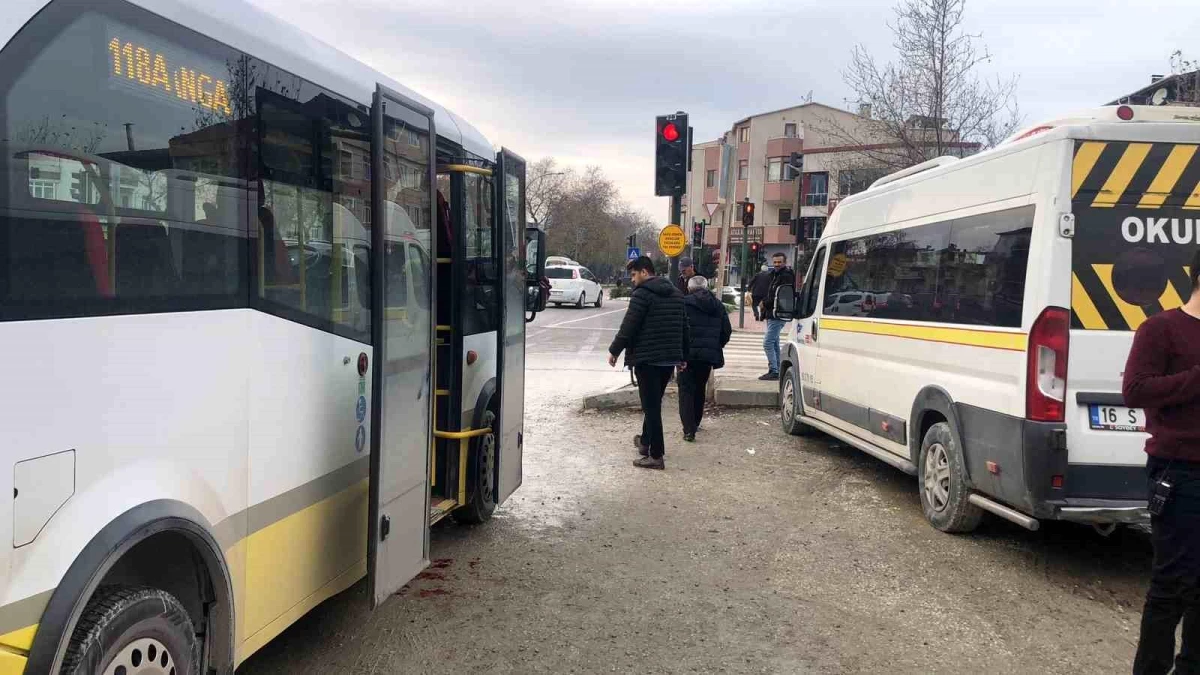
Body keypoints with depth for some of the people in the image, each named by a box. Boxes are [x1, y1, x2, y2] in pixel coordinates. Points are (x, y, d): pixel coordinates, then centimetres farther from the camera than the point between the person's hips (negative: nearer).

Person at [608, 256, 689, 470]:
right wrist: (683, 357, 23)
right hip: (670, 358, 8)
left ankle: (656, 455, -3)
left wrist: (614, 350, -4)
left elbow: (628, 326, -15)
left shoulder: (642, 293, -12)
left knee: (651, 405, -4)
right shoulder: (676, 293, 14)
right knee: (654, 403, 21)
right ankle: (646, 441, 35)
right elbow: (684, 327, 17)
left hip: (647, 358, -8)